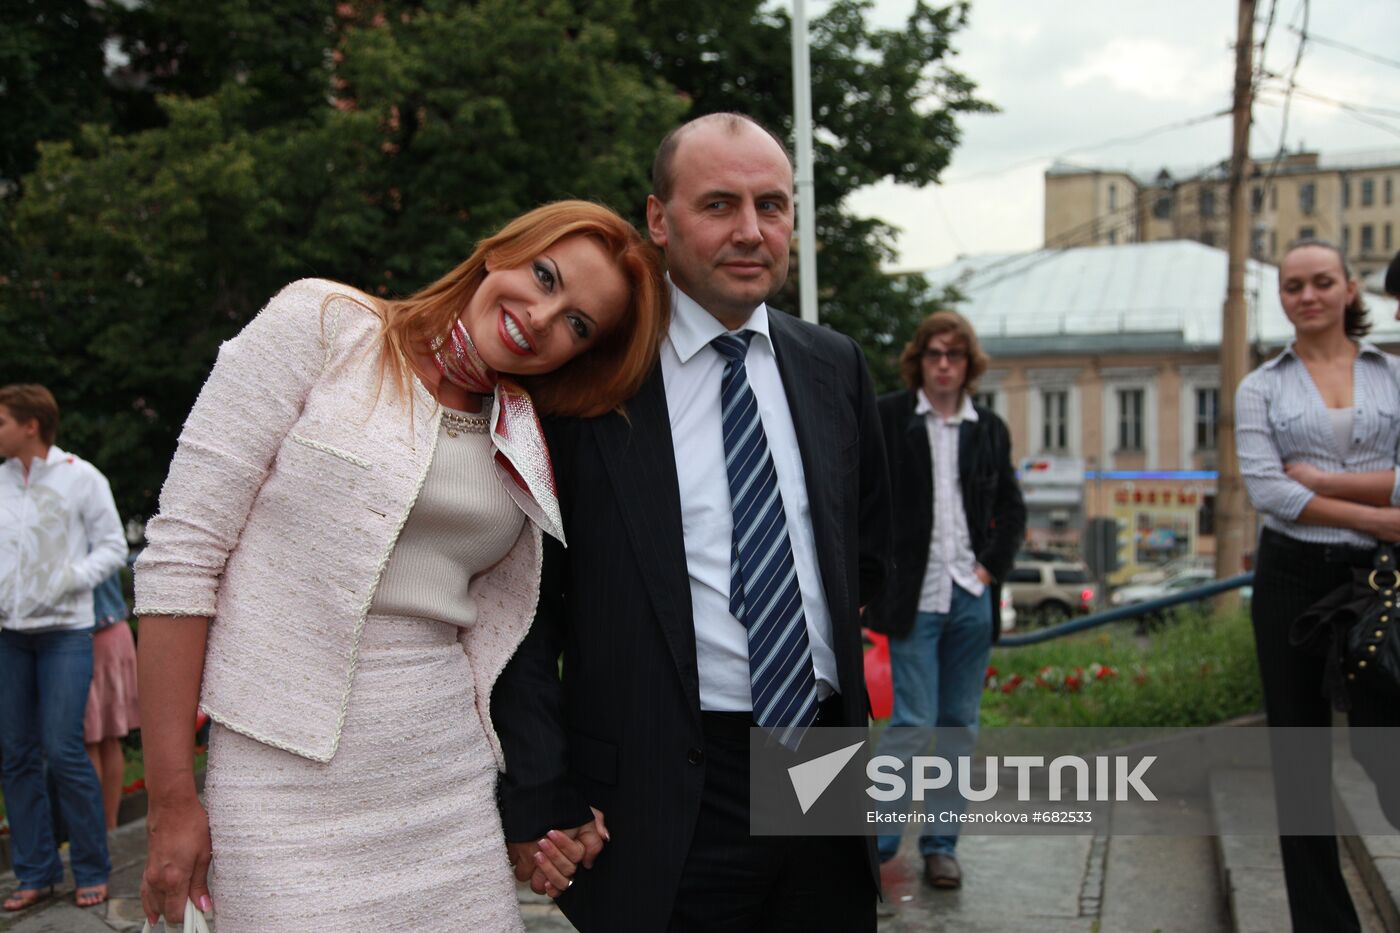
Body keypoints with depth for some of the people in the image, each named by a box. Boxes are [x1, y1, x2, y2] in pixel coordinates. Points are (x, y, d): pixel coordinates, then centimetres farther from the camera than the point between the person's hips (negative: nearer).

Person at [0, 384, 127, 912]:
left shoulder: (79, 476, -2)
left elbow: (113, 547, 0)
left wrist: (71, 579, -15)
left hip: (65, 633, -4)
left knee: (63, 751, -8)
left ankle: (92, 871, 6)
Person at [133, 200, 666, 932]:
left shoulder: (527, 454, 11)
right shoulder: (321, 324, -3)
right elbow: (180, 553, -8)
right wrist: (172, 801, -10)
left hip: (451, 769, 4)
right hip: (291, 771, -4)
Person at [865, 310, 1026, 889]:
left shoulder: (989, 429, 11)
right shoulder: (887, 418, 0)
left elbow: (1013, 509, 17)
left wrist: (993, 566, 3)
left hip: (971, 599, 4)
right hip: (914, 597, -4)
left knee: (960, 725, 8)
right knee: (912, 721, -8)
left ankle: (941, 844, 18)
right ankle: (872, 839, 5)